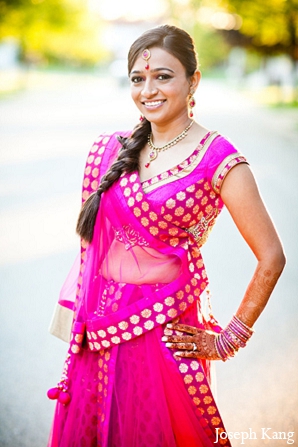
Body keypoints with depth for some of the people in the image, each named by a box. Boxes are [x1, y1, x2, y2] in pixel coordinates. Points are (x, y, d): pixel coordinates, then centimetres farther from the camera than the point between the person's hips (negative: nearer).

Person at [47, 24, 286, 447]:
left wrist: (227, 342, -8)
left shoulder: (218, 160, -12)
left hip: (162, 331, -5)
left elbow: (271, 258, -11)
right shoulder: (115, 149, 4)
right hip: (98, 330, 5)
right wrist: (83, 321, 10)